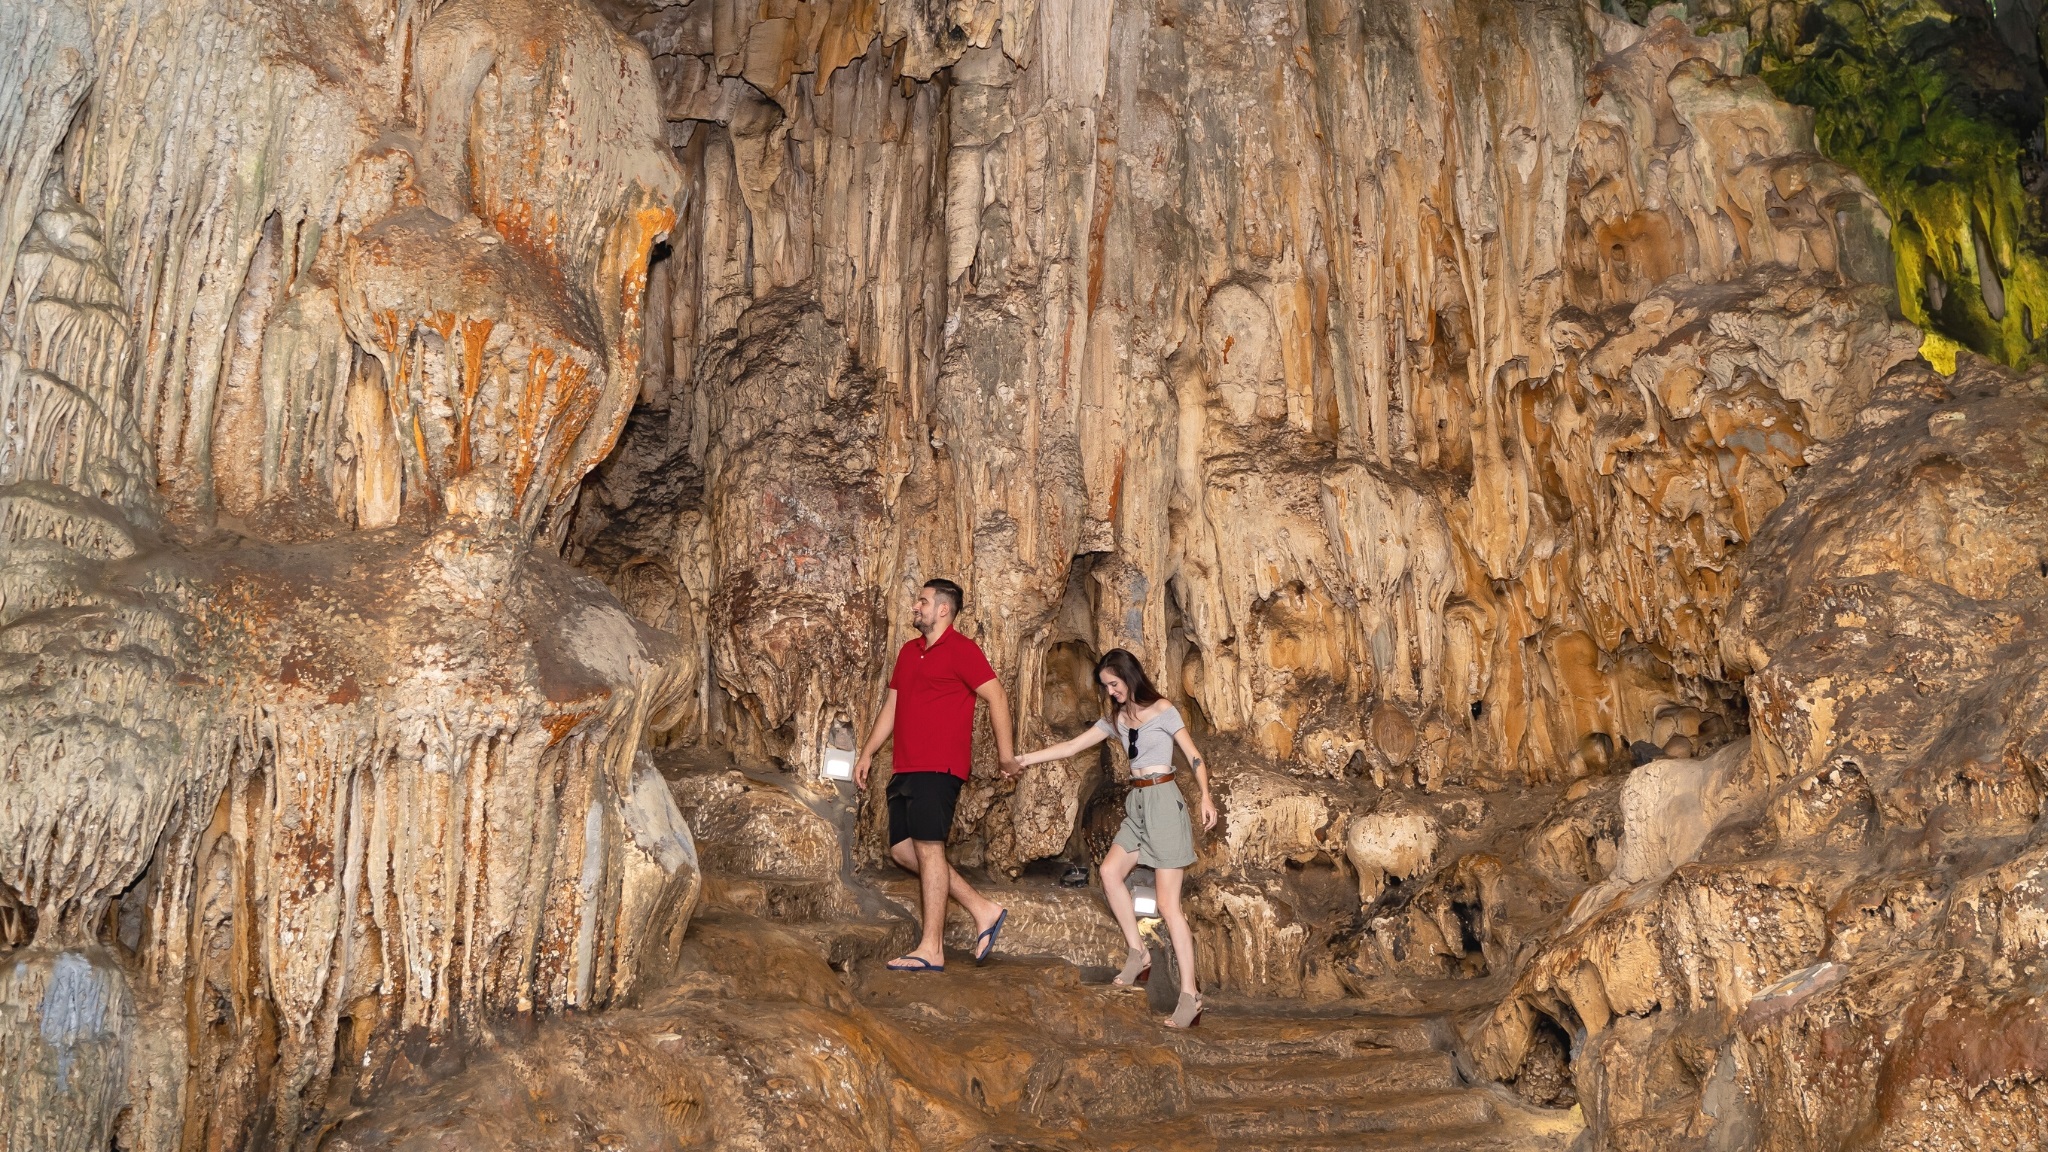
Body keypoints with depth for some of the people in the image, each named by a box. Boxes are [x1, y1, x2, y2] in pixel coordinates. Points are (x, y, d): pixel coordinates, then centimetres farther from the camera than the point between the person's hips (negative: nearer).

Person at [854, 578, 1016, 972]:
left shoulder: (961, 650, -6)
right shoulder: (909, 652, 19)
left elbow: (996, 696, -9)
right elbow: (892, 706, 24)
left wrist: (1006, 754, -10)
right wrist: (868, 753, 20)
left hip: (938, 767, -9)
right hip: (906, 768, 9)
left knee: (927, 847, -10)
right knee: (902, 850, 6)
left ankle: (931, 950, -5)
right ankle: (982, 910, 13)